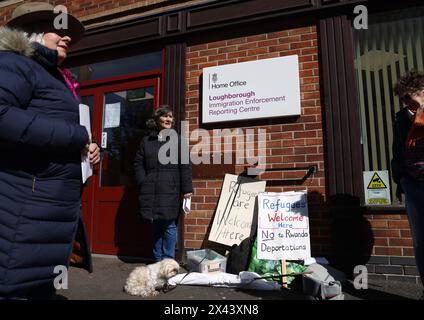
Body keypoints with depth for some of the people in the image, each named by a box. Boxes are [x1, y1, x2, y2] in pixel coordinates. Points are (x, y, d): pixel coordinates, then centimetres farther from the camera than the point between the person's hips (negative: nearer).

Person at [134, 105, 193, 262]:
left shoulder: (177, 140, 4)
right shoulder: (146, 141, 12)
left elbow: (185, 166, -1)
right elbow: (138, 164, 13)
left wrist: (187, 189, -6)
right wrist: (143, 183, 0)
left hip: (170, 191, -3)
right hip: (150, 191, 3)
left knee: (168, 226, -2)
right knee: (155, 226, 12)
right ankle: (157, 259, 26)